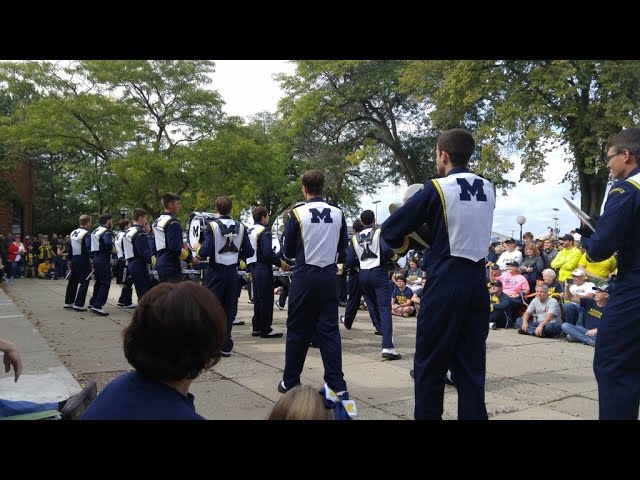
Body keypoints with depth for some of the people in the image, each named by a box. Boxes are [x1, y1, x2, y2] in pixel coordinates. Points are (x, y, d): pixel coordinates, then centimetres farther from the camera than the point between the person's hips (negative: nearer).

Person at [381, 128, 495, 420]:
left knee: (430, 363, 6)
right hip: (477, 281, 6)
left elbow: (390, 230, -6)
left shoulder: (437, 188, -8)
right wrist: (421, 228, 16)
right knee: (471, 363, 12)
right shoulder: (487, 190, 9)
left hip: (446, 282, -6)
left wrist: (401, 244, 16)